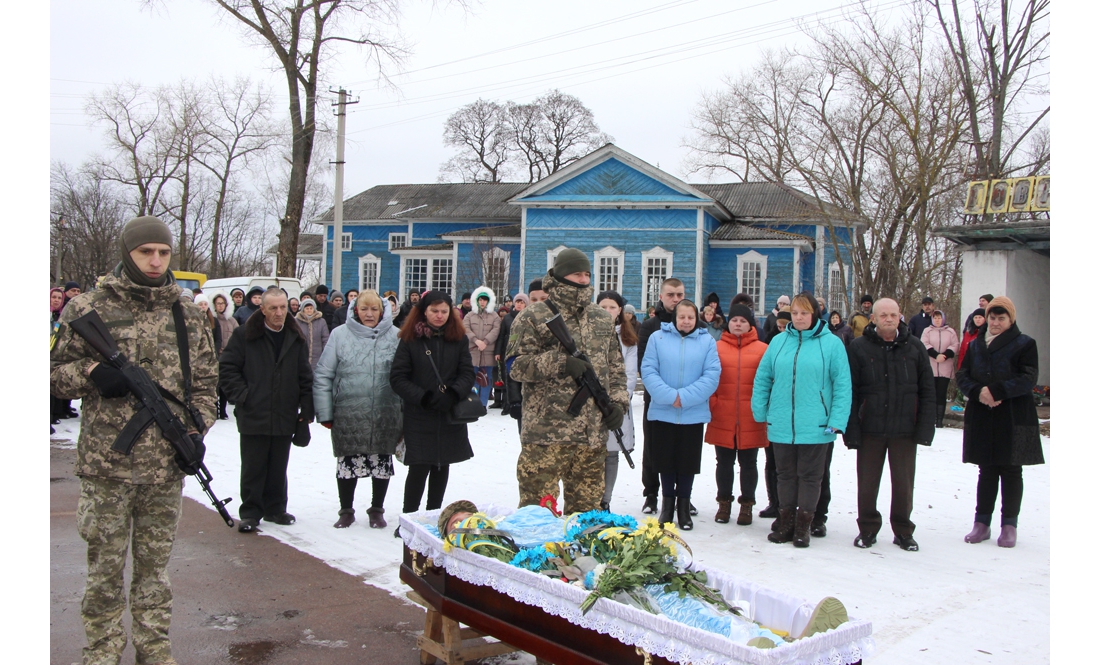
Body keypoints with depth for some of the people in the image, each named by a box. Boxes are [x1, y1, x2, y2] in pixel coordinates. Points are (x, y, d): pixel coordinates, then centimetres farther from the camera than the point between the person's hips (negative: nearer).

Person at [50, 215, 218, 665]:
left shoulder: (187, 316, 8)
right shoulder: (88, 309, 0)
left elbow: (204, 382, 12)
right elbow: (55, 371, 5)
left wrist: (196, 430, -2)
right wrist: (89, 372, -15)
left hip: (167, 466, 2)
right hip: (105, 464, -2)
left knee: (155, 565, 13)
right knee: (106, 565, 7)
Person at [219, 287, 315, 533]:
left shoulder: (296, 338, 8)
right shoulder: (245, 335, -2)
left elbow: (305, 377, 9)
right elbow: (228, 368, -2)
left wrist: (306, 409, 3)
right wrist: (241, 396, -10)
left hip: (285, 418, 3)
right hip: (254, 416, -3)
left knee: (278, 468, 12)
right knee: (253, 467, 3)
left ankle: (275, 508, 25)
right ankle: (250, 512, 12)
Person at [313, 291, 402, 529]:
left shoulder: (395, 336, -1)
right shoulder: (340, 334, -2)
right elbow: (322, 375, 1)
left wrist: (405, 414, -1)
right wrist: (325, 412, -3)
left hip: (385, 415, 0)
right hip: (348, 414, 0)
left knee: (382, 463, 10)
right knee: (347, 463, 8)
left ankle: (377, 510, 29)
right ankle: (346, 511, 28)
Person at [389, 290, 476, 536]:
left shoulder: (459, 338, 5)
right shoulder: (410, 339, -3)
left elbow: (467, 374, 3)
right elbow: (397, 378, -6)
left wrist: (451, 395, -16)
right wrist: (424, 398, -17)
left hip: (451, 415, 3)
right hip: (418, 416, -3)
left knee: (442, 466, 10)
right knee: (419, 467, -7)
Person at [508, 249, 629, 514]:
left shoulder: (602, 319, 16)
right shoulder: (534, 317, -1)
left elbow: (615, 366, 21)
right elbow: (517, 365, -8)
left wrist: (617, 401, 5)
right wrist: (560, 363, -19)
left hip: (593, 434, 5)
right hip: (546, 432, -5)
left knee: (586, 506, 14)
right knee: (538, 505, -3)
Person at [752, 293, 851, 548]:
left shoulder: (831, 343, -4)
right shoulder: (779, 341, 5)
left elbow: (843, 384, -6)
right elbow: (762, 378, 8)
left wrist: (837, 421, -12)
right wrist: (760, 411, 2)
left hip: (815, 427, -3)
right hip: (781, 426, 3)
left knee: (810, 476, 7)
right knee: (786, 475, 12)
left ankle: (803, 527, 18)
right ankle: (786, 524, 23)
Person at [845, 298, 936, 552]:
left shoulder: (914, 347, 3)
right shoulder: (859, 348, -1)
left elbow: (927, 390, 4)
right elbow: (850, 392, -3)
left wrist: (925, 428, -4)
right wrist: (852, 430, -9)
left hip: (904, 429, 1)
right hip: (870, 429, -1)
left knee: (904, 483, 9)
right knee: (867, 483, 7)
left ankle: (903, 531, 24)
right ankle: (868, 529, 23)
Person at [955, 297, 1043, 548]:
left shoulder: (1024, 344, -1)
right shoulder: (975, 345, 12)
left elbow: (1028, 379, -11)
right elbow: (962, 376, 5)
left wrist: (996, 390, -21)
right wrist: (979, 392, -15)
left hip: (1014, 420, -3)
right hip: (981, 420, 3)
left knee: (1011, 472, 3)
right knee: (986, 471, 9)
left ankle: (1009, 525, 10)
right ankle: (982, 523, 14)